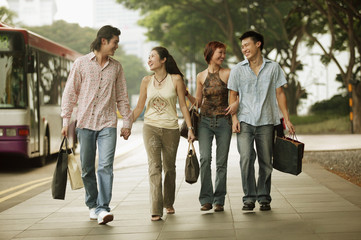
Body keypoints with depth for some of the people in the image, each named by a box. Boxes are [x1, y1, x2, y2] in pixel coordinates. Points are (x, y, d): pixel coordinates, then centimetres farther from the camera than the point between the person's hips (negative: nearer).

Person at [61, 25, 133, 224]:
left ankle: (103, 209, -15)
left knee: (105, 166, -13)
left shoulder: (116, 67, 10)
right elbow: (70, 93, 5)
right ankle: (92, 205, 21)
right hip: (85, 123, 0)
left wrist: (127, 122, 13)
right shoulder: (81, 63, 3)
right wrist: (66, 120, 0)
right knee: (87, 169, 6)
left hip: (108, 124, 1)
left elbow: (122, 97, 16)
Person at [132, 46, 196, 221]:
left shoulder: (176, 79, -1)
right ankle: (156, 210, -15)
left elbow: (183, 105, 2)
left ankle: (168, 203, 32)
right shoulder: (147, 81, 5)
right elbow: (139, 107, 11)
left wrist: (190, 128, -3)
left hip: (171, 128, 0)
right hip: (151, 127, 1)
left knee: (169, 167, 10)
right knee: (154, 166, -11)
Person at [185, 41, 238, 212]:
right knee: (205, 158, -13)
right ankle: (206, 199, -6)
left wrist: (236, 103, -14)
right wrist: (186, 94, -1)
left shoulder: (228, 74, 0)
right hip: (205, 121, 1)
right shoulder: (201, 76, 7)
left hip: (223, 121, -1)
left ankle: (219, 200, 10)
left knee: (221, 162, 0)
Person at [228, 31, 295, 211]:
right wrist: (234, 118, -2)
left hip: (266, 121, 0)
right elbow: (233, 95, 10)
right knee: (246, 158, -13)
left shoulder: (273, 68, 6)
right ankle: (249, 197, -3)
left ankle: (264, 197, 15)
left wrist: (287, 118, 2)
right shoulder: (238, 69, 7)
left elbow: (279, 94, 8)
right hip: (245, 121, 0)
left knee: (266, 161, 3)